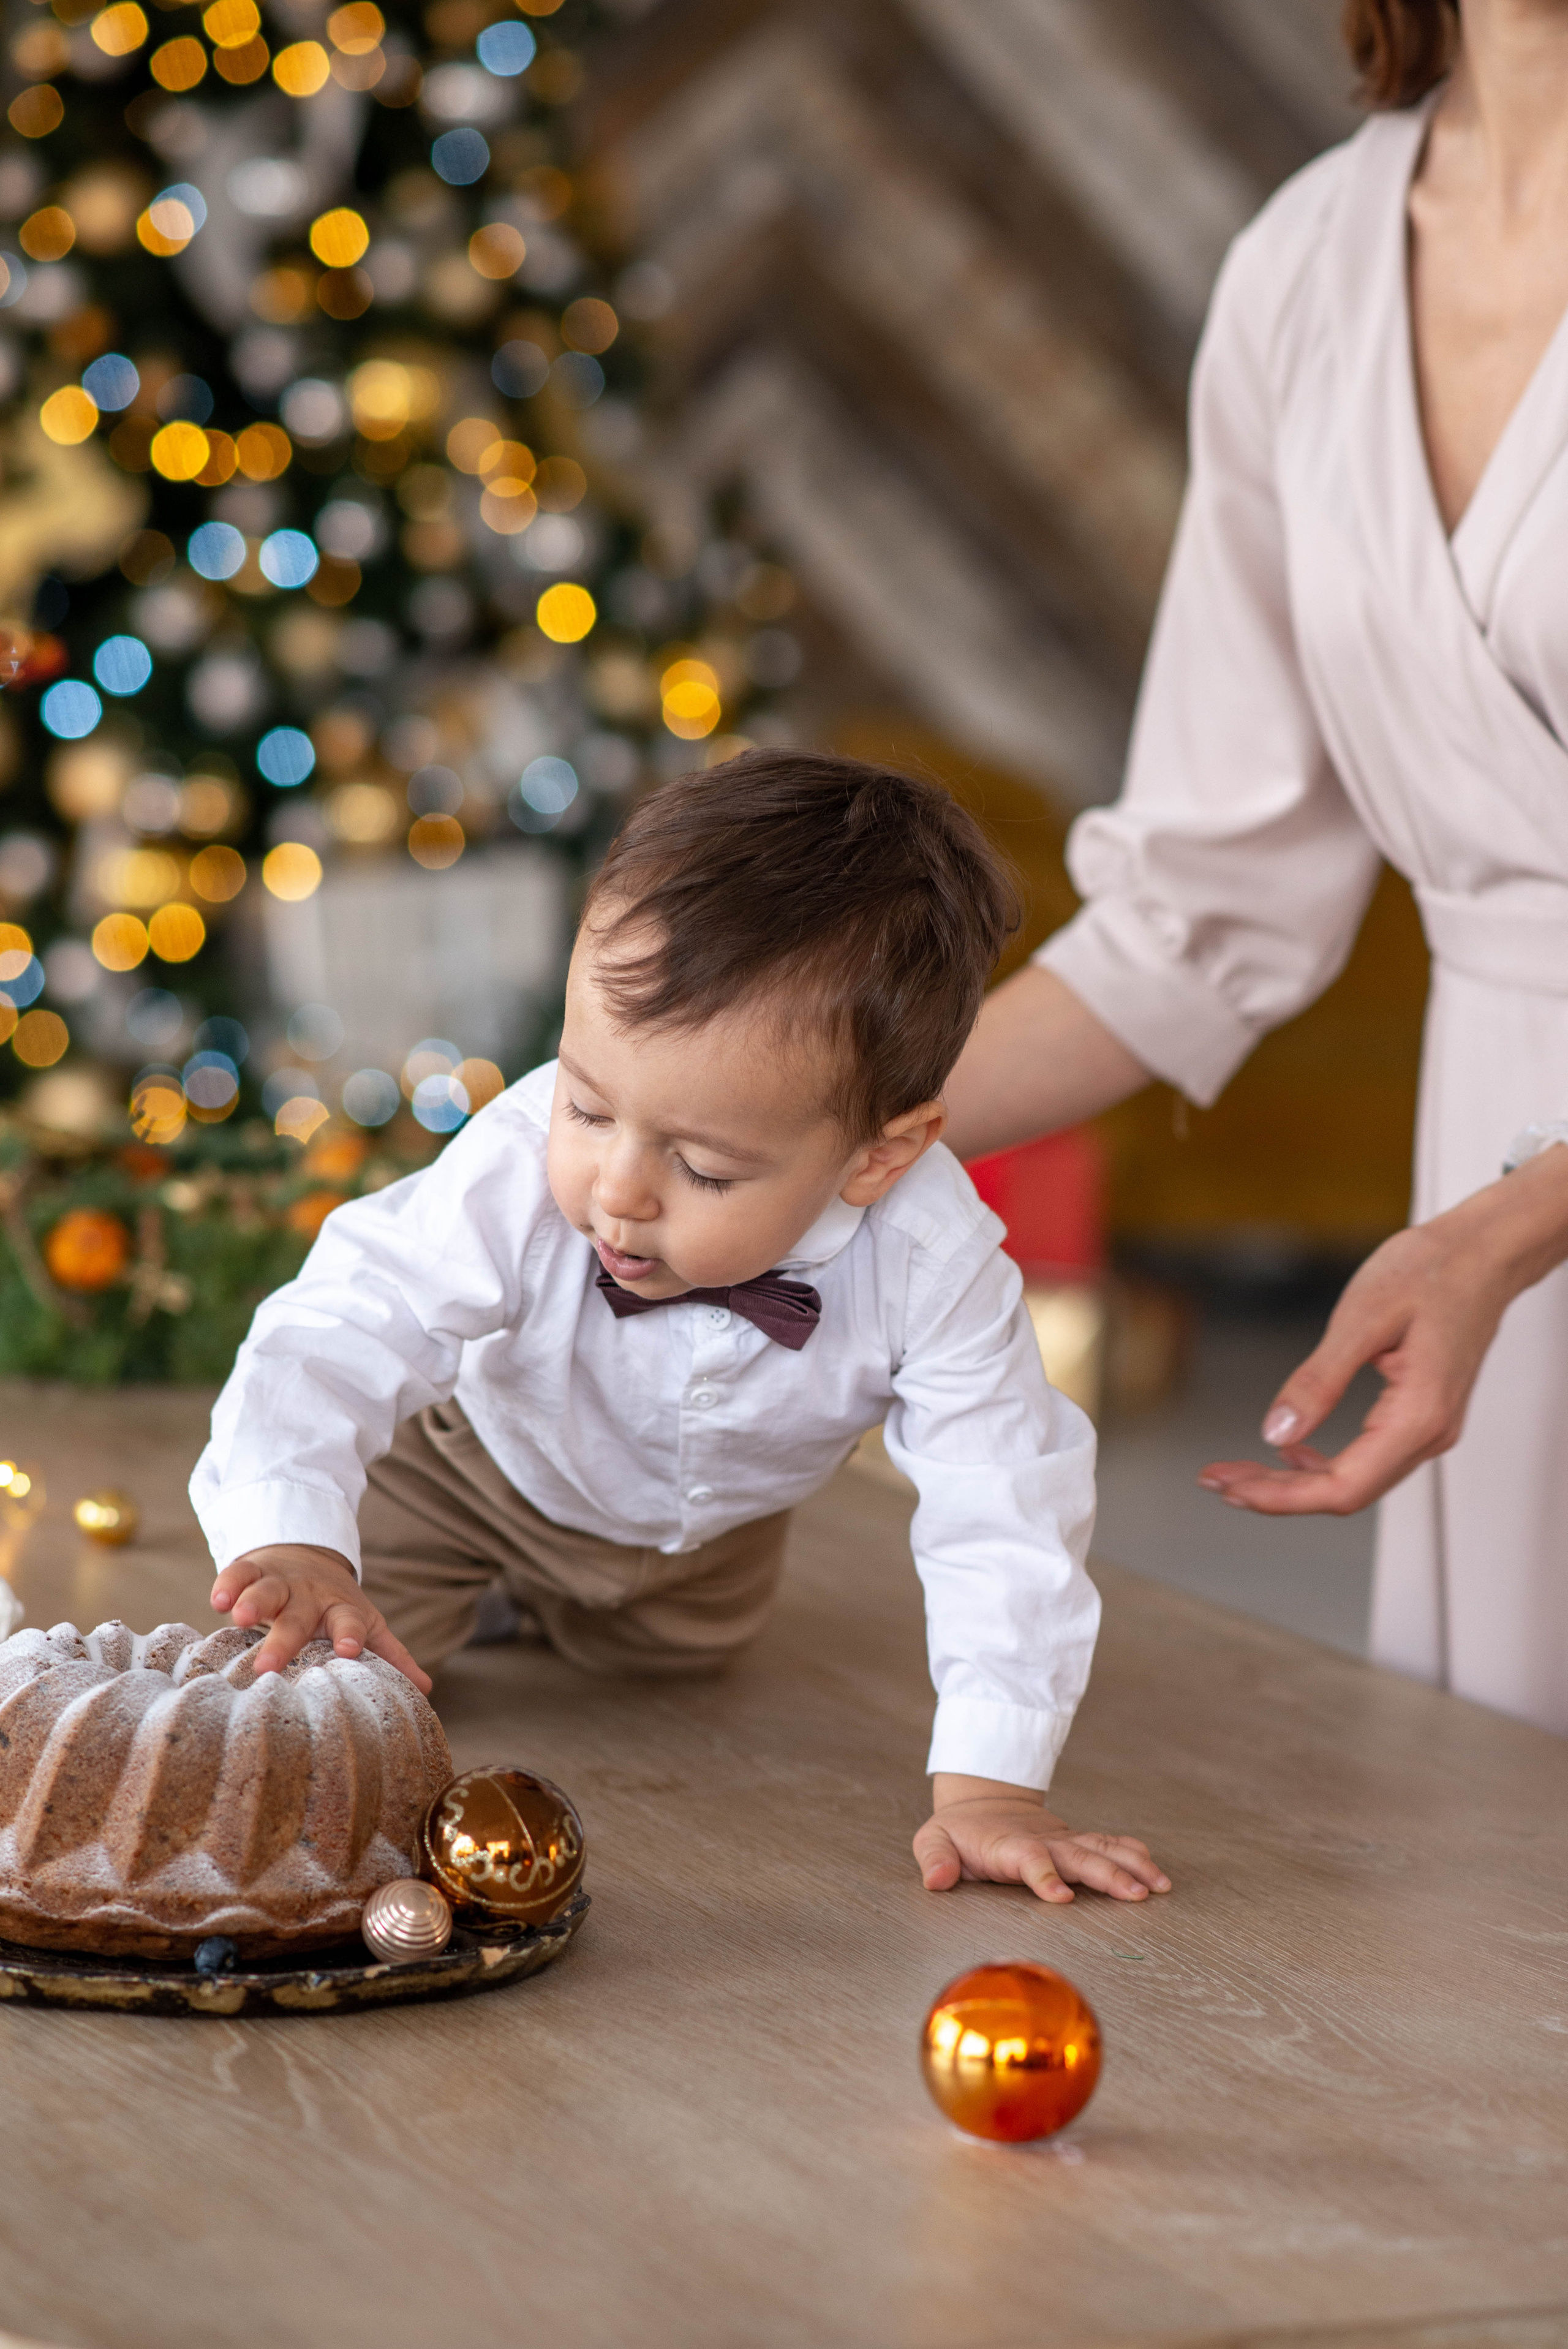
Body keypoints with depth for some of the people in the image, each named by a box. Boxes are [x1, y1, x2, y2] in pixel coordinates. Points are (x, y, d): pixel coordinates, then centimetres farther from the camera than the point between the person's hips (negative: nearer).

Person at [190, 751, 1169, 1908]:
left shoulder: (934, 1262, -44)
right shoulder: (516, 1174, -46)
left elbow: (1003, 1520, -38)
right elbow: (335, 1339, -48)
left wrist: (989, 1785, -43)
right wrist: (294, 1542, -68)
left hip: (710, 1525, 3)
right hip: (484, 1456, -2)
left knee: (680, 1644, 28)